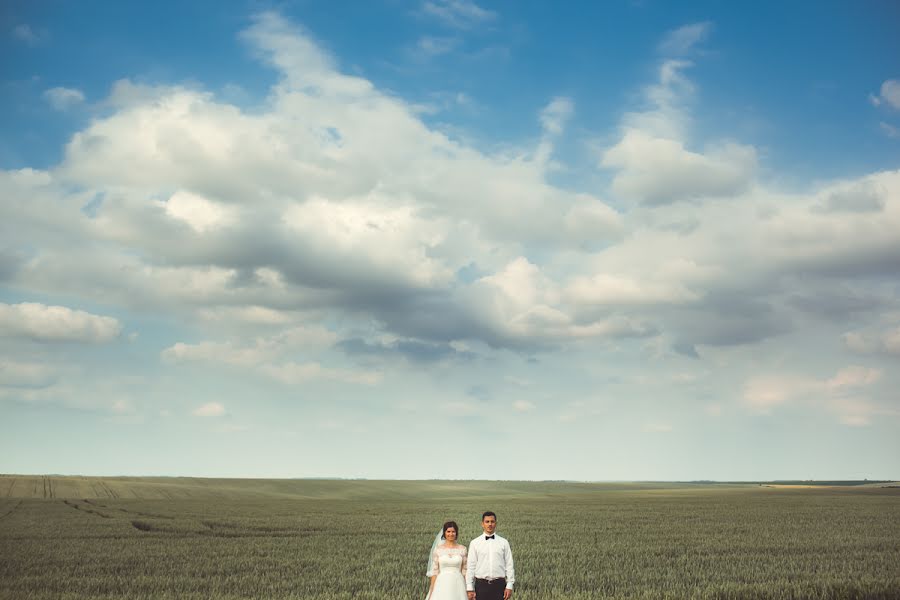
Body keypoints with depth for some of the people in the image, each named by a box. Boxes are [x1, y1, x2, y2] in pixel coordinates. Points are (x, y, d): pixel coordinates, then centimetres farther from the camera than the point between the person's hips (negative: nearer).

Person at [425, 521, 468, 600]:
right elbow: (434, 571, 2)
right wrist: (431, 591, -1)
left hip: (457, 585, 0)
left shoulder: (462, 549, 4)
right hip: (442, 585, 0)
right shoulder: (438, 549, 2)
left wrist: (467, 588, 2)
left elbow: (464, 570, 7)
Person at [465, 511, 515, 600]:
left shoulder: (504, 542, 5)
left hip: (499, 585, 0)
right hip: (481, 585, 0)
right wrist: (469, 588, -1)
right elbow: (471, 566, 3)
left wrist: (509, 586, -2)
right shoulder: (474, 543, 4)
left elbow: (509, 565, 4)